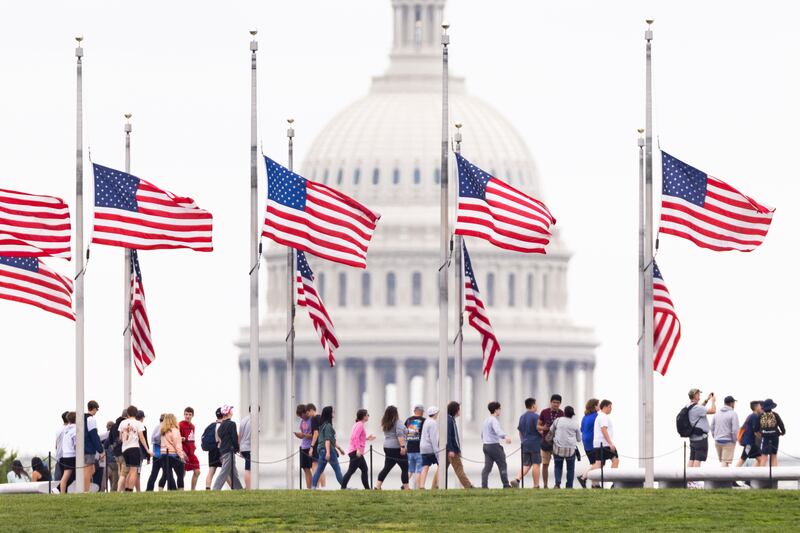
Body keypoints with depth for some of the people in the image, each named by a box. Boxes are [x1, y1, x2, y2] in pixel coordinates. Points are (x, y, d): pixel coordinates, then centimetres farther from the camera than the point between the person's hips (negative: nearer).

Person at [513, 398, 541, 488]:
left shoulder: (522, 417, 12)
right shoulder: (535, 416, -11)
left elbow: (520, 431, 17)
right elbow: (539, 429, -14)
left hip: (525, 444, 6)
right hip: (535, 444, -6)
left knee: (526, 465, 8)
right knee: (536, 464, 1)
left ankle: (517, 479, -13)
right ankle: (536, 485, 4)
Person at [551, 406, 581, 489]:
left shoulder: (557, 421, 1)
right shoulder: (575, 423, 2)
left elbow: (552, 433, 16)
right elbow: (579, 439, 11)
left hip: (558, 448, 0)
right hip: (571, 449, 0)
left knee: (558, 467, 11)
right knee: (570, 468, 10)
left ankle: (557, 483, -9)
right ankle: (569, 486, 7)